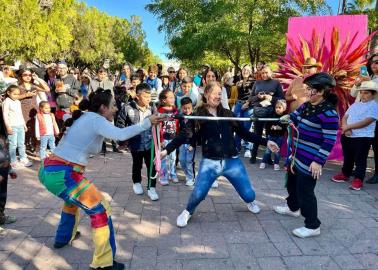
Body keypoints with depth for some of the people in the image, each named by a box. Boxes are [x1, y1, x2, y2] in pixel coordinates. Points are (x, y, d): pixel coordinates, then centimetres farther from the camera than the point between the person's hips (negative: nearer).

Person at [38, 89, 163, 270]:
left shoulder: (85, 117, 17)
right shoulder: (95, 119, -10)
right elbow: (120, 135, -26)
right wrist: (147, 123, -21)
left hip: (48, 170, 10)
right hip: (61, 174, -10)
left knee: (74, 197, 35)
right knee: (100, 208, -4)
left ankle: (63, 238, 52)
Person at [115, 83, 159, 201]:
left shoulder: (151, 109, -3)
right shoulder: (127, 108, -14)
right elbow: (120, 124, -5)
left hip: (149, 142, 2)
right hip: (135, 143, -2)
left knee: (152, 166, 2)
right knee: (137, 165, 18)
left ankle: (151, 188, 18)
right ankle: (136, 183, 43)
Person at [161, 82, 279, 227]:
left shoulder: (228, 114, 6)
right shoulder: (198, 116, -3)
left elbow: (244, 133, 9)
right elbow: (184, 135, -10)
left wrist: (265, 142, 5)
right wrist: (167, 150, -22)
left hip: (232, 161, 3)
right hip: (210, 162, -2)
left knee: (249, 194, 6)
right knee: (198, 194, -11)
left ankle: (250, 202, 46)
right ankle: (188, 212, 24)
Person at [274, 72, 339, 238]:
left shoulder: (329, 113, -21)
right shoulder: (307, 106, 4)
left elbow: (329, 140, -22)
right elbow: (295, 117, 22)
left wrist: (318, 161, -23)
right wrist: (288, 117, 2)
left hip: (310, 160, -9)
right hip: (298, 155, 9)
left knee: (304, 190, -1)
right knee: (292, 182, 25)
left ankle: (312, 226, 17)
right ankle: (293, 208, 50)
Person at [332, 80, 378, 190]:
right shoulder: (355, 105, 13)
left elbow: (365, 122, -18)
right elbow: (344, 118, 9)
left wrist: (348, 126, -15)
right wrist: (346, 128, -11)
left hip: (363, 138, -6)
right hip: (347, 136, 6)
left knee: (360, 160, 3)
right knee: (347, 157, 19)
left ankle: (358, 179, 15)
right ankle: (345, 174, 34)